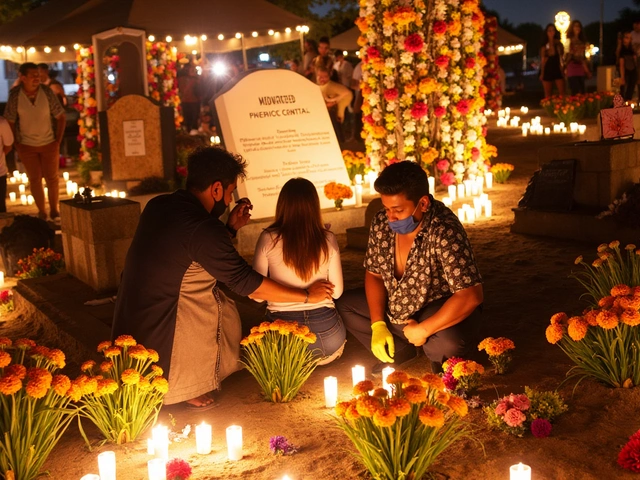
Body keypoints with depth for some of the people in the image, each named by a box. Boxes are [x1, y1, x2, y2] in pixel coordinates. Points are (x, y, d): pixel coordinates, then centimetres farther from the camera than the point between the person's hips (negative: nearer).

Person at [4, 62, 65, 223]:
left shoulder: (47, 92, -12)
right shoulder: (15, 95, -13)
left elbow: (61, 117, -4)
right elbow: (10, 121, -3)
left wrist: (58, 140, -6)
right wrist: (16, 143, -5)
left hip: (49, 144, 0)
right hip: (27, 146, 0)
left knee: (52, 178, 6)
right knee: (34, 179, 7)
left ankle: (54, 211, 21)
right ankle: (41, 212, 20)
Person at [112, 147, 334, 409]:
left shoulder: (158, 206, 4)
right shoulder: (201, 227, -21)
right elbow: (247, 283, -16)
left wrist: (231, 228, 13)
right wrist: (307, 295, -7)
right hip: (159, 336, -8)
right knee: (224, 309, 9)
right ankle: (188, 389, 15)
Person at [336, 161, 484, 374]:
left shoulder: (444, 231, -31)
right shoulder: (381, 223, -11)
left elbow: (471, 296, -35)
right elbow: (373, 274, 3)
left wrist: (423, 330, -27)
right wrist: (378, 325, -8)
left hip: (441, 311, -7)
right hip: (394, 309, 7)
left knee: (450, 342, -37)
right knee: (343, 304, 2)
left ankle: (442, 361, 1)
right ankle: (399, 350, 10)